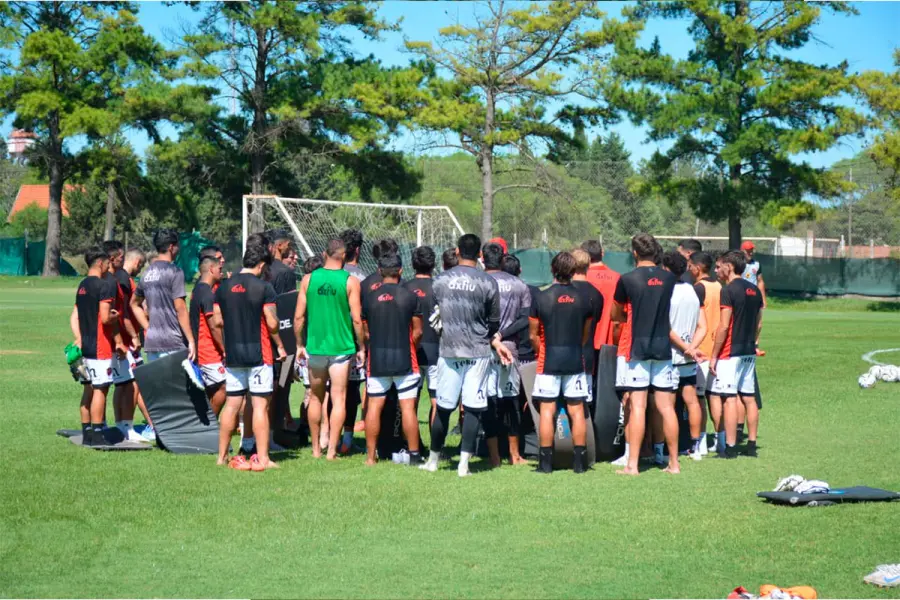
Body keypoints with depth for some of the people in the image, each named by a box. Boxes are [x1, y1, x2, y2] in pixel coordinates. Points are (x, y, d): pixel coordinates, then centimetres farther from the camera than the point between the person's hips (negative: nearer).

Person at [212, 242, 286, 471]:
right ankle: (262, 459, -4)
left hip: (232, 355, 5)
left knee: (231, 404, 11)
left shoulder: (224, 287, 7)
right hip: (258, 354, -5)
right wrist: (280, 346, 5)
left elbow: (217, 321, 9)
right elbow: (272, 323, -10)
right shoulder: (263, 287, -9)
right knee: (260, 405, -3)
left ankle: (222, 456, 13)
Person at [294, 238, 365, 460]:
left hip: (314, 347, 3)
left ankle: (316, 448, 22)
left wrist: (299, 344, 12)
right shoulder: (350, 281, -7)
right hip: (341, 348, -3)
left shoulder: (309, 279, 1)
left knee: (316, 397, 16)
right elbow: (357, 319, -8)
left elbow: (299, 316, 2)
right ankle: (332, 450, -4)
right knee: (338, 398, 1)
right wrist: (361, 347, 3)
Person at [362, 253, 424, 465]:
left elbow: (365, 332, 7)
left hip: (377, 360, 2)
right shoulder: (410, 297, -4)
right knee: (408, 406, 1)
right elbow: (417, 332, 0)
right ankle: (413, 454, 3)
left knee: (374, 406, 6)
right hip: (404, 360, -2)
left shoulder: (370, 298, 1)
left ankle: (371, 455, 7)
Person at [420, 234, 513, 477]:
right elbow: (493, 323, 3)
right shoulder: (488, 283, -4)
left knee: (443, 407, 10)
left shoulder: (440, 280, 1)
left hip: (448, 350, 2)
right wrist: (496, 343, 20)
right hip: (477, 352, -2)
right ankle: (464, 463, -3)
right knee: (473, 407, 0)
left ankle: (433, 460, 21)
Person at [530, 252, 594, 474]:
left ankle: (546, 462, 0)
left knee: (547, 411, 1)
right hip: (576, 362, 2)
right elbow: (586, 335, 11)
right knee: (577, 411, 5)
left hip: (549, 362, -2)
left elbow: (533, 335, 0)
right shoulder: (583, 299, 1)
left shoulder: (542, 298, -6)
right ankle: (579, 461, 6)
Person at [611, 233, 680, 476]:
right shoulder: (669, 279, 3)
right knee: (666, 406, 6)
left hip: (635, 349, -3)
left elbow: (616, 315, 5)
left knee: (637, 407, -4)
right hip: (663, 348, 3)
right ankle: (674, 463, 10)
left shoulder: (628, 279, -7)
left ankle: (632, 464, -5)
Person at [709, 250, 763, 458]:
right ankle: (751, 445, 14)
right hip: (749, 352, 8)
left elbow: (724, 326, -16)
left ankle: (730, 447, -8)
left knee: (729, 398, -7)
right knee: (749, 398, 11)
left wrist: (714, 356, -12)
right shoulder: (754, 291, 11)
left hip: (730, 353, -8)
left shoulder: (729, 290, -13)